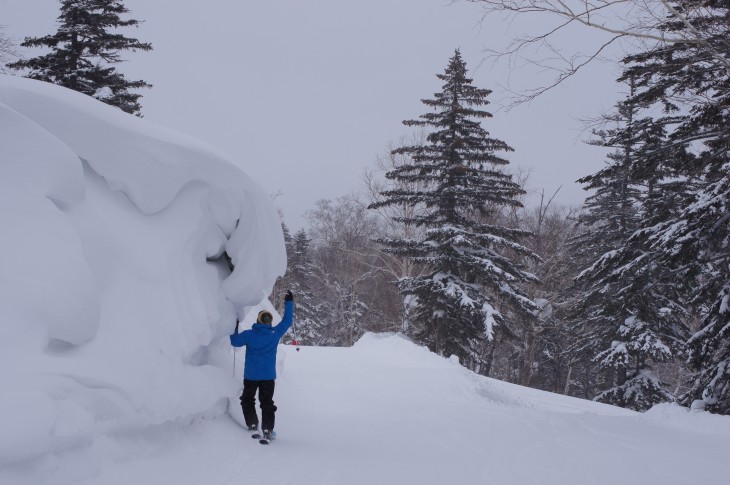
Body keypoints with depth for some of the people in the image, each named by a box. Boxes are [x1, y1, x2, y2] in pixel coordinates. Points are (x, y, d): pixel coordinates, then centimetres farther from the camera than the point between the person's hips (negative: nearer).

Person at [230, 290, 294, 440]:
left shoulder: (249, 334, -11)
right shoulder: (275, 333, -7)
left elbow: (235, 341, 0)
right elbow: (287, 321, 5)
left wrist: (234, 328, 14)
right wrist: (289, 303, 14)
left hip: (250, 375, -1)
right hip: (269, 376, 1)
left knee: (247, 400, 17)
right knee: (267, 402, 9)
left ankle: (252, 425, 8)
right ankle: (267, 429, 1)